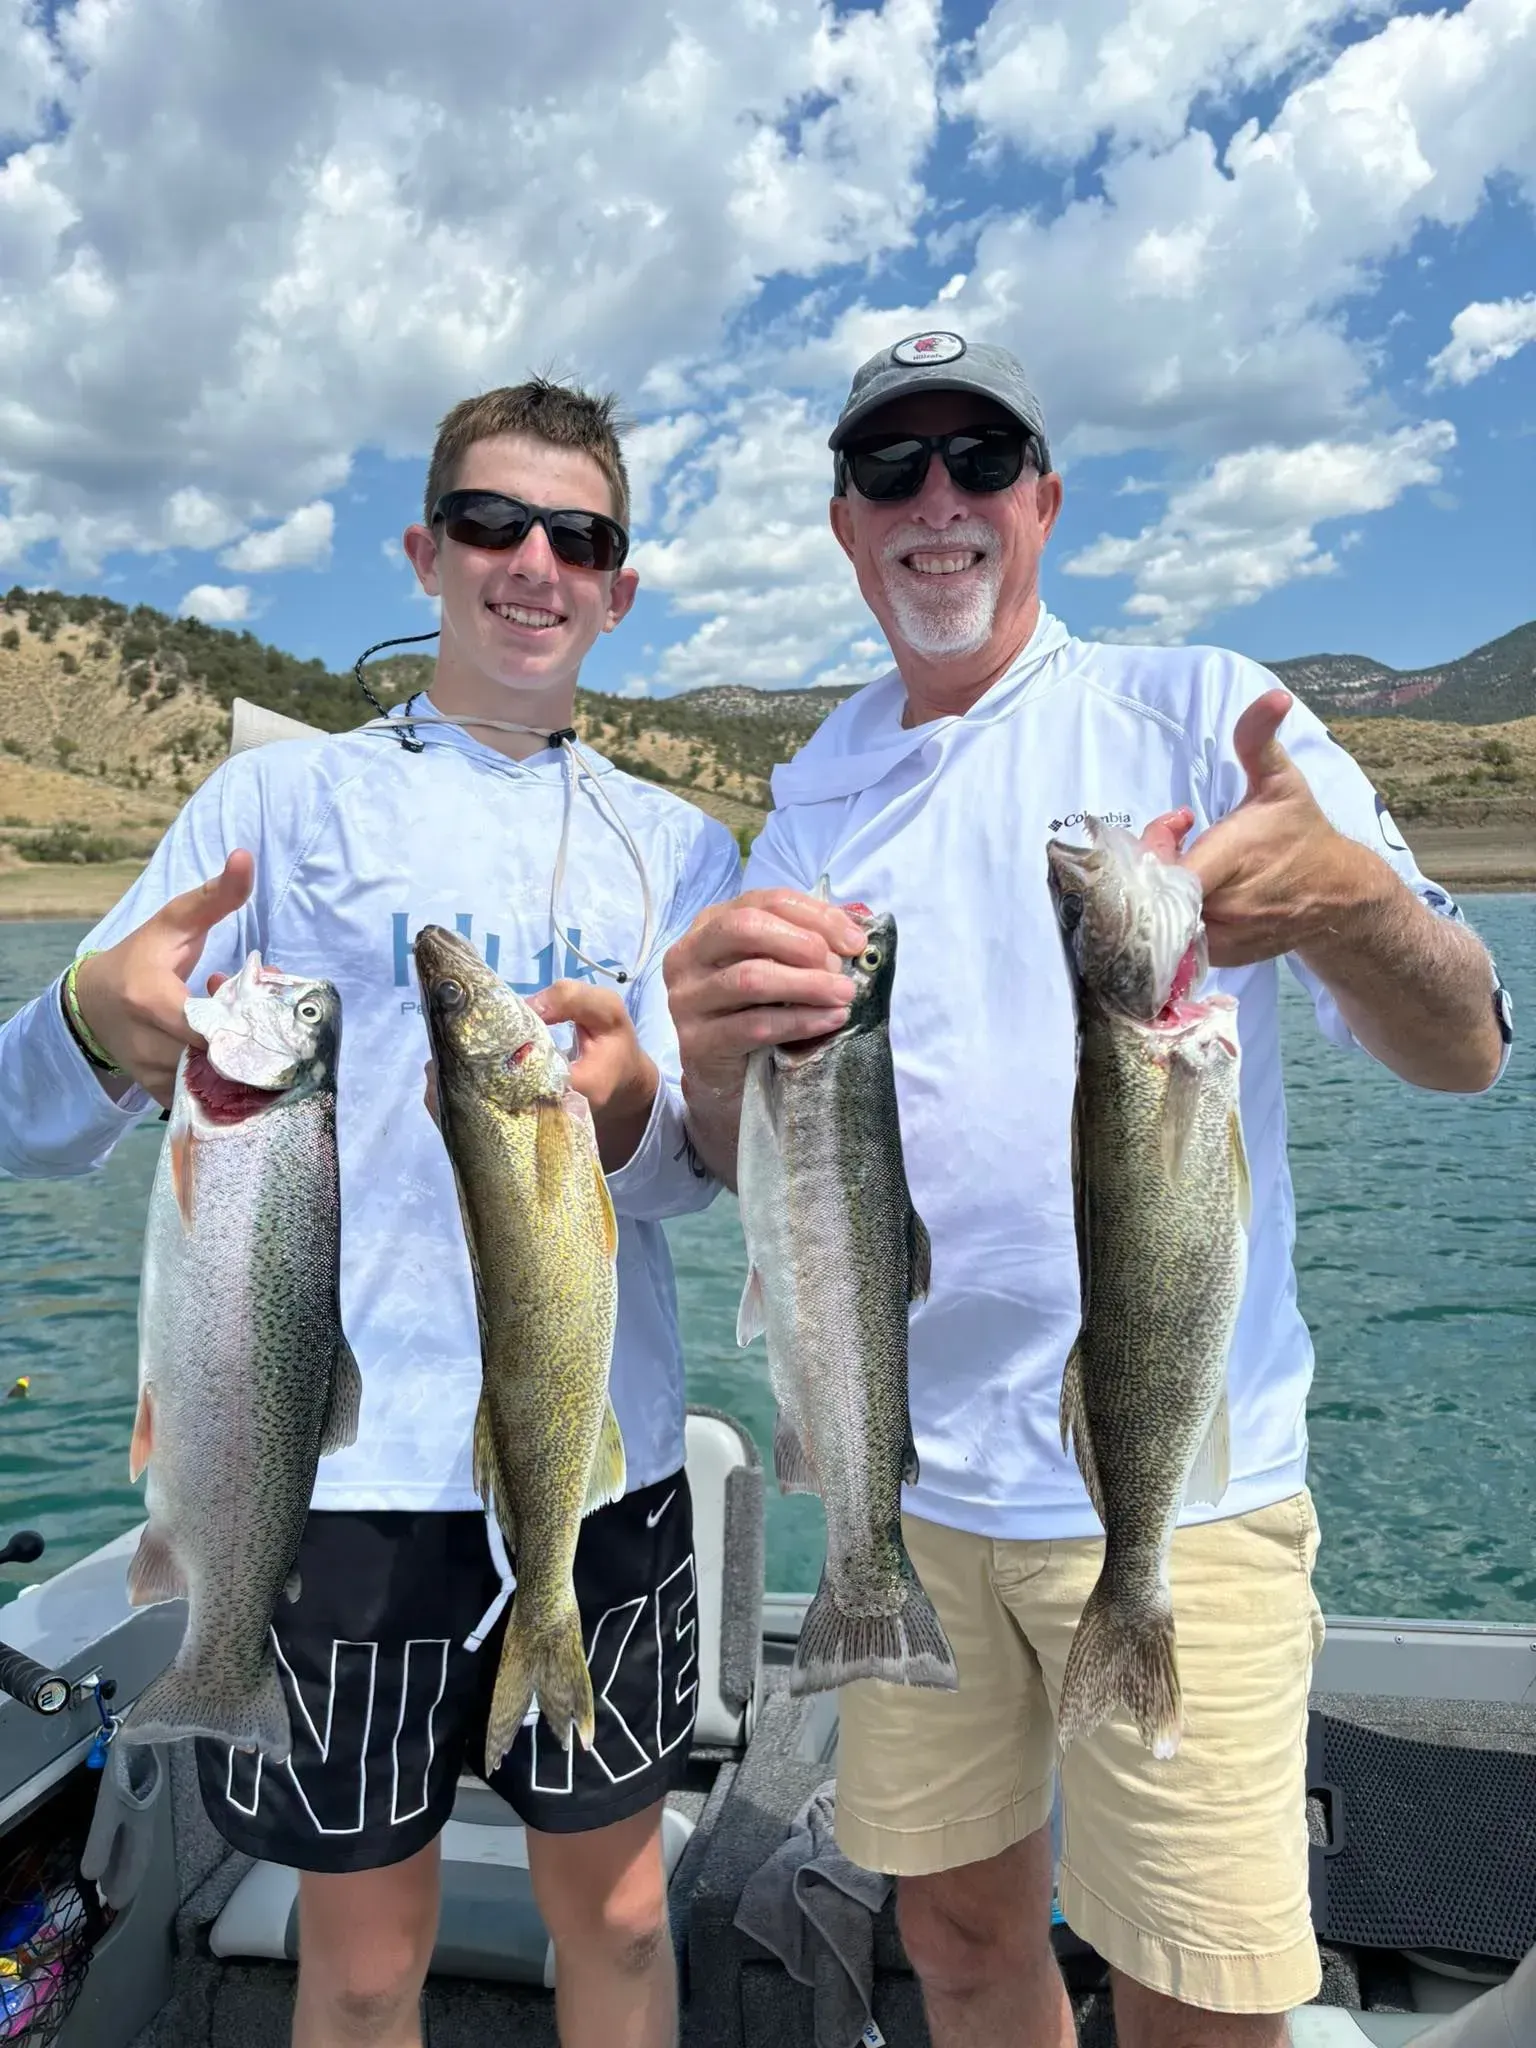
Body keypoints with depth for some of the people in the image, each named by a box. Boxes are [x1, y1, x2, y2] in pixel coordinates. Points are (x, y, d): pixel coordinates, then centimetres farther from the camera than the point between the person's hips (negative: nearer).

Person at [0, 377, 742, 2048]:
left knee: (615, 1909, 18)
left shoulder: (677, 847, 7)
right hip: (339, 1469, -2)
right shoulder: (280, 800, 0)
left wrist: (630, 1109, -28)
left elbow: (706, 1165, -4)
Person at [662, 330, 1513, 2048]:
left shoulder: (1193, 712, -5)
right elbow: (747, 1162, 3)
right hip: (908, 1478, 4)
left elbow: (1462, 1051, -12)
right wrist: (720, 1068, -21)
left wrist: (1340, 900, -34)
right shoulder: (816, 797, 7)